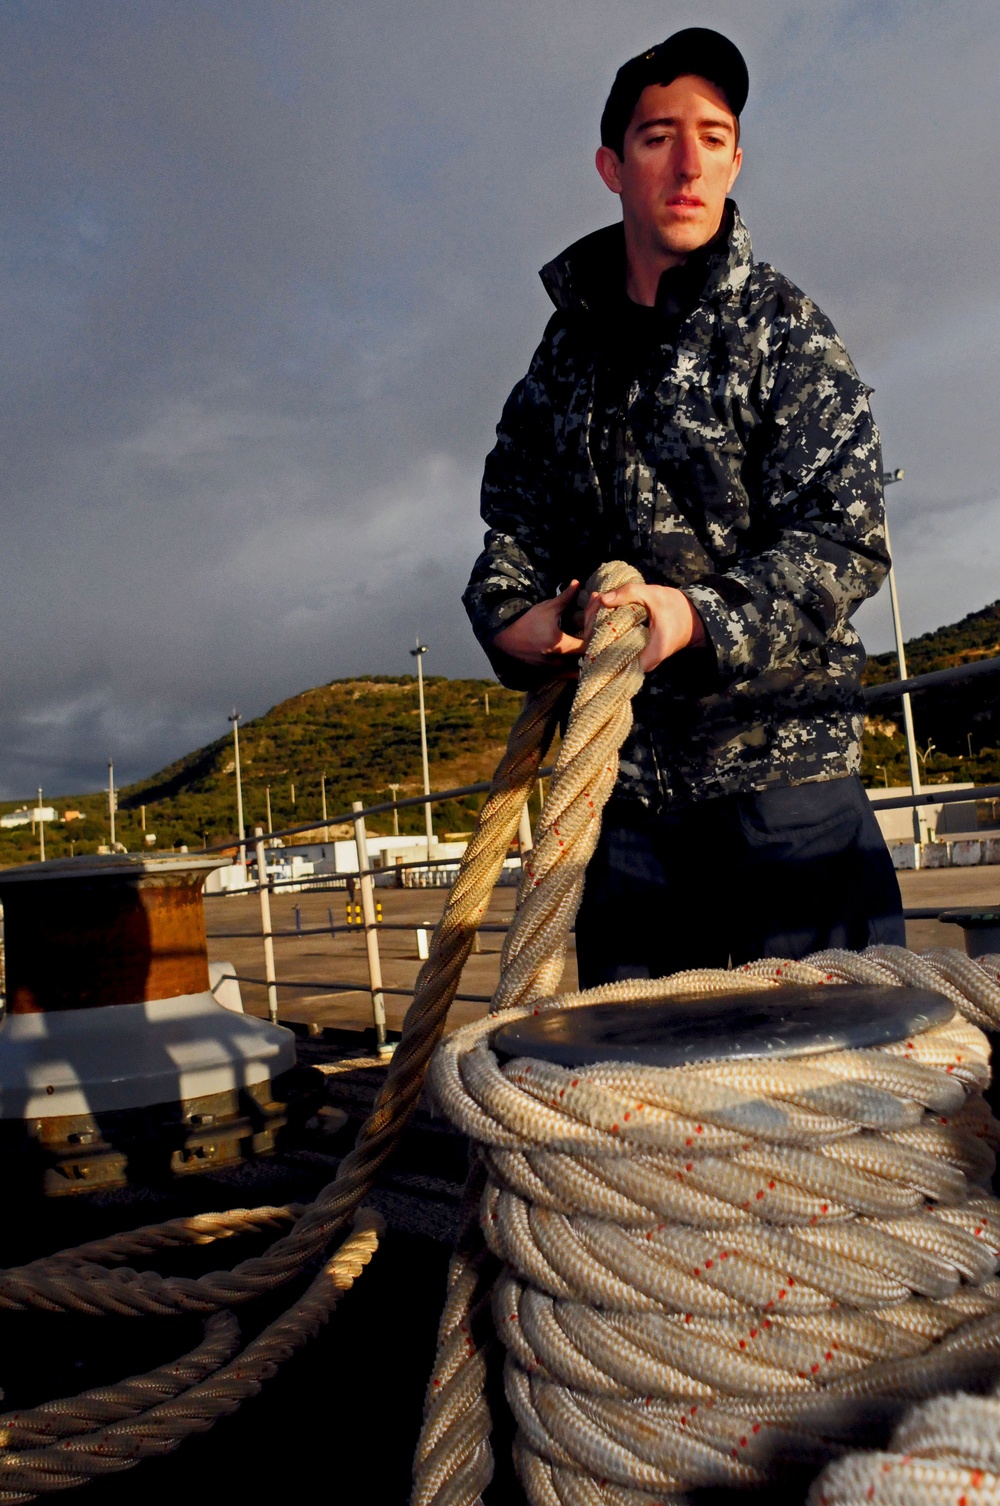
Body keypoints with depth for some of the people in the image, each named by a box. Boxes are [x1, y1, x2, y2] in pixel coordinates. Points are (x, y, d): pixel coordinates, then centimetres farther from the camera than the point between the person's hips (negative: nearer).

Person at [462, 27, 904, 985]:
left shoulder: (779, 326, 1)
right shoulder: (566, 352, 15)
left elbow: (844, 539, -7)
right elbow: (514, 516, 14)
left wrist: (701, 615, -22)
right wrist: (511, 613, -8)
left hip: (779, 759, -3)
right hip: (624, 774, 4)